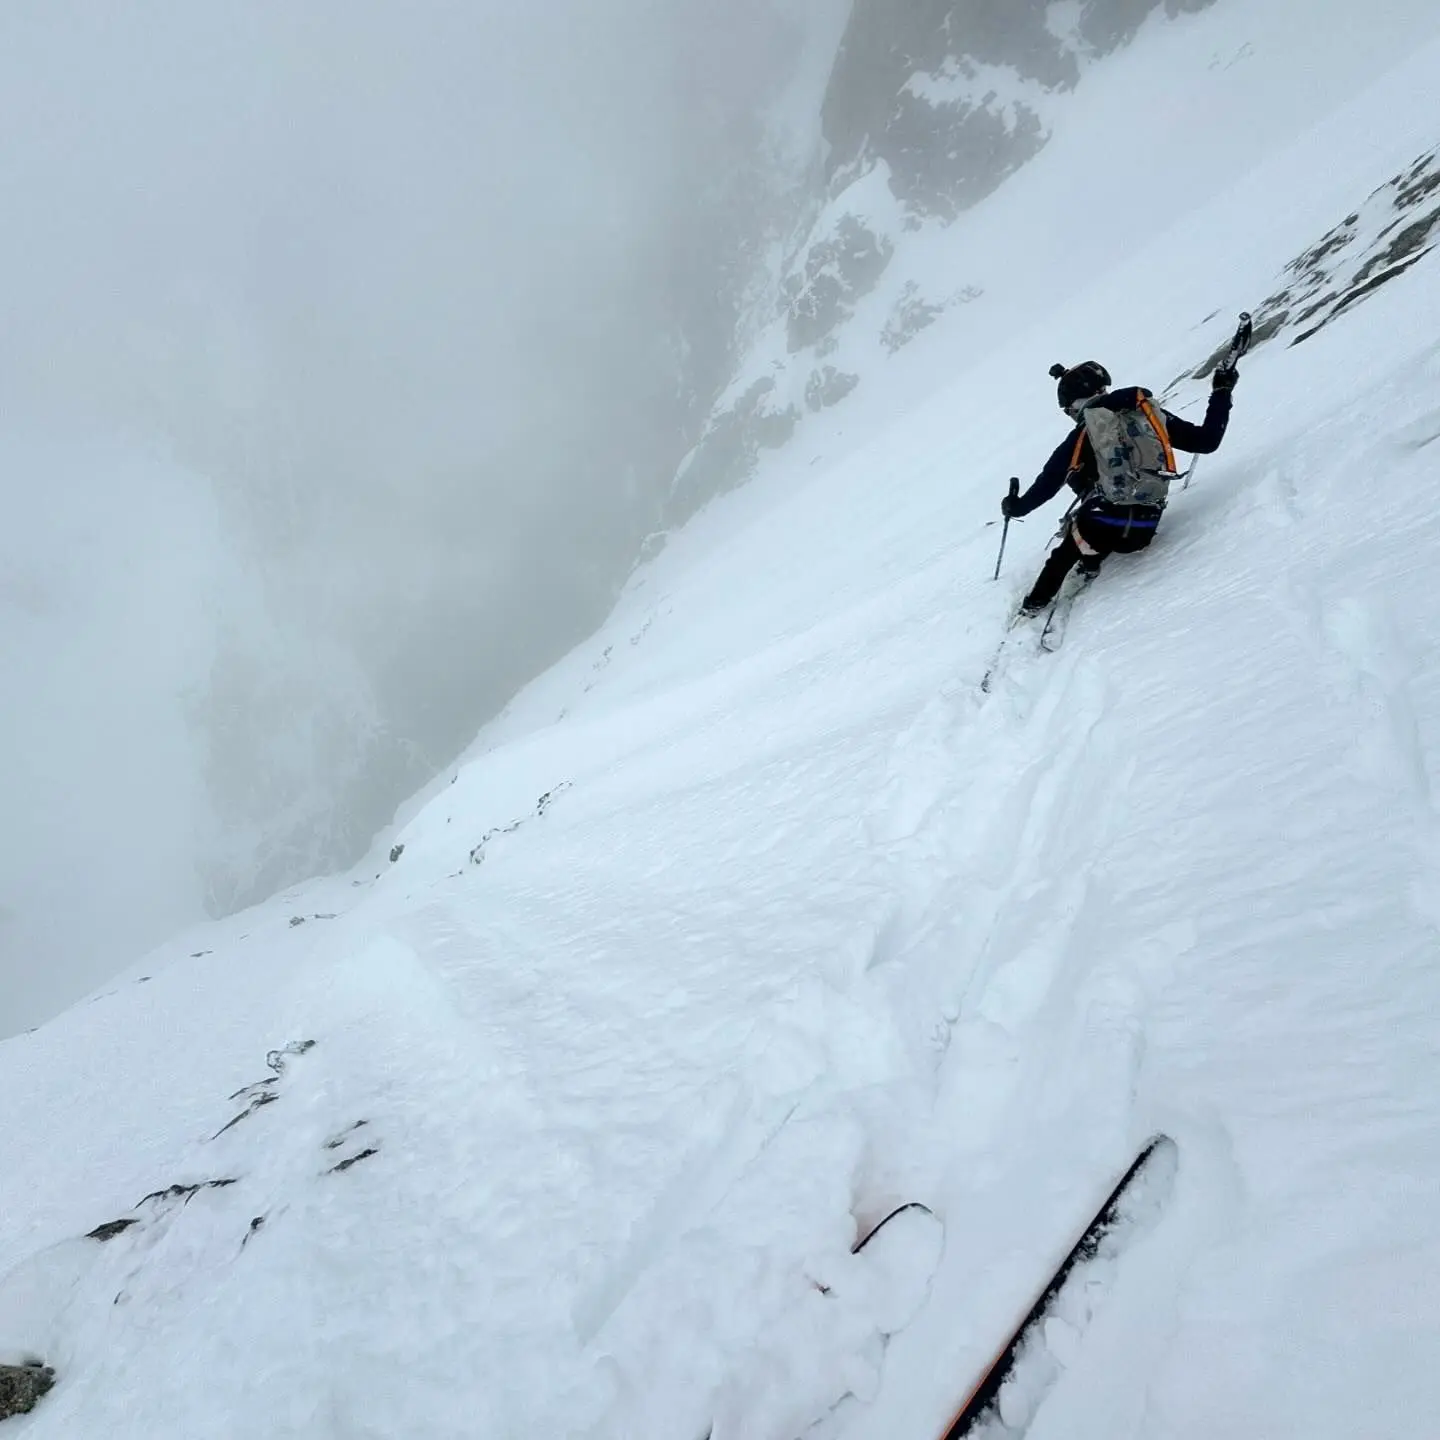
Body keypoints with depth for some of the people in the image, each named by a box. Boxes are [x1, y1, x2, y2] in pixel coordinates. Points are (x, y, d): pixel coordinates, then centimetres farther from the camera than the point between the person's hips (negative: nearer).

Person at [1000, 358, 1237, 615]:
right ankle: (1091, 563, 29)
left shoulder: (1083, 434, 0)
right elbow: (1206, 441, 9)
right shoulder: (1152, 414, 6)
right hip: (1144, 532, 3)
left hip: (1100, 528, -3)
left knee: (1063, 555, 28)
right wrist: (1222, 393, 22)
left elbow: (1049, 482, -1)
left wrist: (1017, 507, 14)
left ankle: (1035, 604, 31)